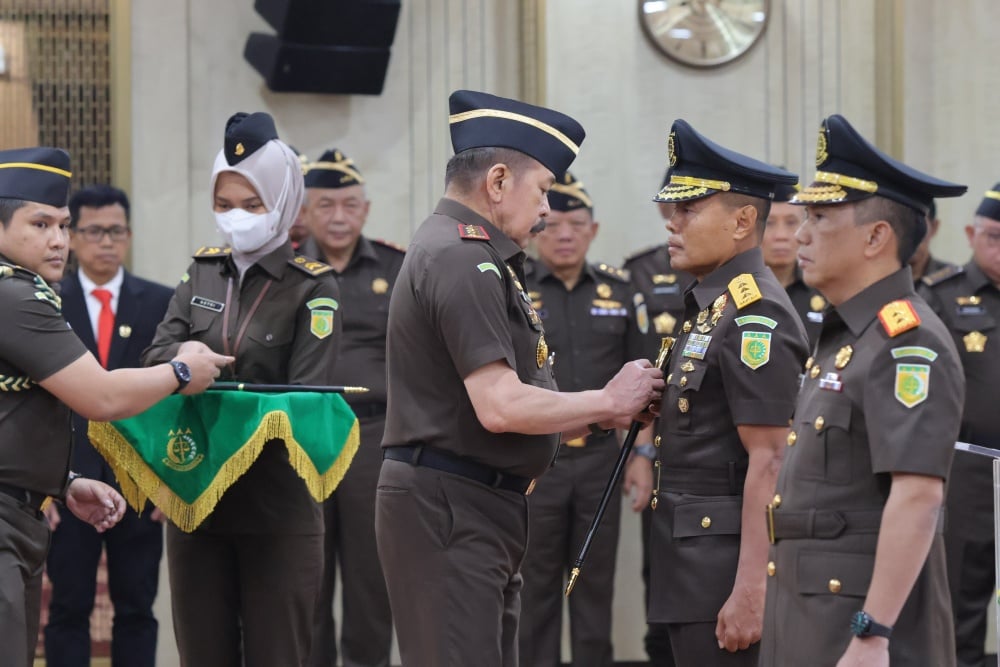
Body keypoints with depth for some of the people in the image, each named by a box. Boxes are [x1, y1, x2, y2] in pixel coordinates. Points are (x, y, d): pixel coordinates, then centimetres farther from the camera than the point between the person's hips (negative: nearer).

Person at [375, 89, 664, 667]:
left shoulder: (468, 255, 18)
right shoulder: (461, 260, -15)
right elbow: (500, 407, -23)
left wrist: (597, 417, 8)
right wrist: (608, 401, -10)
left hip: (482, 510, 11)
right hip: (448, 509, -11)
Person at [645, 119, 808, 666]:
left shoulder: (755, 316, -16)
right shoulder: (710, 307, 15)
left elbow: (769, 463, -21)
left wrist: (750, 592, -23)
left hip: (728, 560, -10)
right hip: (694, 560, 10)